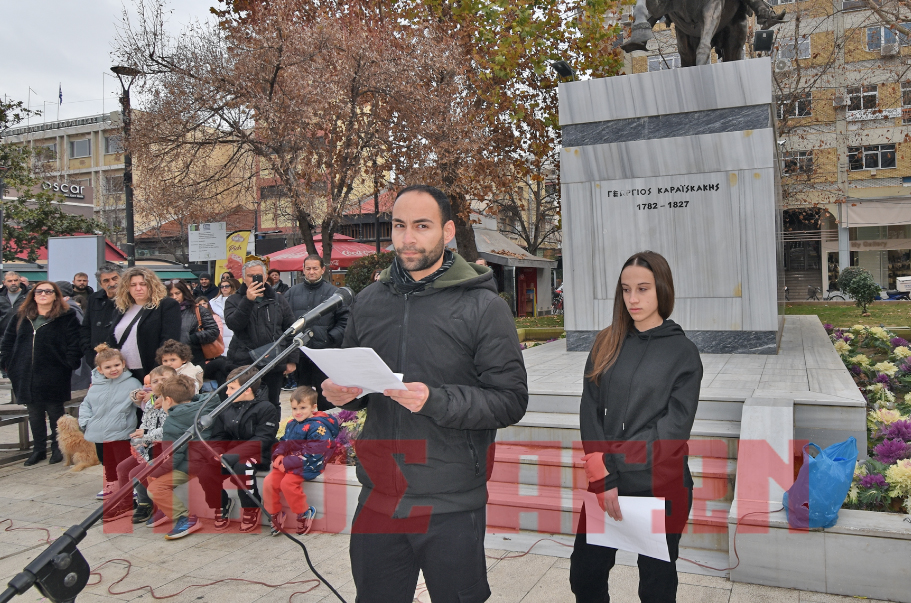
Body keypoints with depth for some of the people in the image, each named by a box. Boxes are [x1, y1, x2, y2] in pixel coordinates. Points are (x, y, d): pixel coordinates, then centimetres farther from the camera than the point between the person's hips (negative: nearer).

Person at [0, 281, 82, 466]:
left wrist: (69, 365, -15)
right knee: (34, 414, 13)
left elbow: (75, 344, -9)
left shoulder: (66, 317, -6)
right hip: (27, 377, 4)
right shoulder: (21, 316, 8)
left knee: (55, 413, 7)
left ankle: (57, 448, 21)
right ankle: (38, 449, 24)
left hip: (54, 378, -4)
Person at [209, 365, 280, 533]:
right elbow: (218, 437, 8)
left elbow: (261, 441, -18)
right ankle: (221, 505, 7)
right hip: (231, 452, 6)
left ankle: (251, 508, -11)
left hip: (258, 455, -6)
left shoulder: (266, 408, -11)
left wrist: (230, 456, -27)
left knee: (242, 466, -36)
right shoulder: (226, 409, 8)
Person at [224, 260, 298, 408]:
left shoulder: (278, 300, 10)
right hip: (243, 364, -1)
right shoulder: (234, 300, 5)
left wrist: (292, 360, 3)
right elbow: (233, 324, -14)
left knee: (272, 406, 9)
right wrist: (248, 301, -23)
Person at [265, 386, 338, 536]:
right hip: (287, 463, 8)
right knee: (268, 482, -10)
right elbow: (283, 442, 20)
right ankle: (275, 514, 10)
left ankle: (305, 513, -8)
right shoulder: (291, 424, 12)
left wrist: (289, 462, -22)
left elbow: (312, 452, -21)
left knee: (287, 482, -28)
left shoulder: (317, 427, -15)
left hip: (308, 466, -8)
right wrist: (278, 455, -4)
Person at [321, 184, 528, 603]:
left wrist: (435, 400, -25)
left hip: (453, 508, -4)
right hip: (378, 500, 4)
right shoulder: (369, 301, 7)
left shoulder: (483, 306, -8)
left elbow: (511, 400, -13)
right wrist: (339, 393, -4)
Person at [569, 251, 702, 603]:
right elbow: (590, 412, -2)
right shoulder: (607, 344, 5)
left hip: (661, 487, -3)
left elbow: (675, 426, -10)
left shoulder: (683, 352, -3)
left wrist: (613, 461, -15)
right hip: (605, 484, 3)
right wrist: (604, 477, -11)